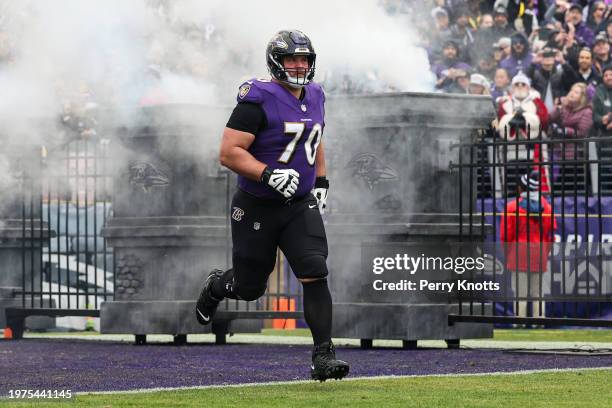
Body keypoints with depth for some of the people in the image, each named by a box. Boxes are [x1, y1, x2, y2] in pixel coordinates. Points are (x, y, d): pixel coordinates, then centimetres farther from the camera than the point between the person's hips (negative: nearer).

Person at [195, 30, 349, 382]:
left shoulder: (314, 96, 6)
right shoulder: (259, 99, -17)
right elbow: (229, 153, -21)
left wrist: (321, 181, 15)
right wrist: (269, 174, -30)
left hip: (300, 207, 5)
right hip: (257, 209, -5)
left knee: (315, 275, -14)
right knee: (250, 288, 10)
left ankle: (323, 356, -13)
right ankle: (216, 287, 46)